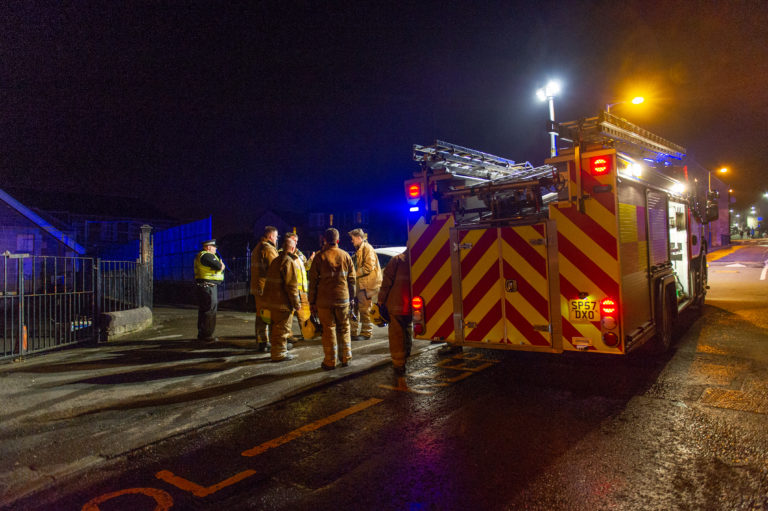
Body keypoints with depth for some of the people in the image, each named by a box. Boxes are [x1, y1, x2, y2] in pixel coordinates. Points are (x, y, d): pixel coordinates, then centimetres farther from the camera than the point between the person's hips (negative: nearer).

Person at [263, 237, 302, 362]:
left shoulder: (275, 260, 13)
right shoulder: (290, 262, -17)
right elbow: (291, 285, -21)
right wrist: (296, 303, -14)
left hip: (271, 299, 10)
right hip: (282, 301, -10)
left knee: (276, 325, 23)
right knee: (283, 327, -1)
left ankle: (282, 344, 41)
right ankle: (279, 354, 5)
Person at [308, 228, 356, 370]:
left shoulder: (320, 257, -5)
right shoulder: (346, 256, 5)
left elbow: (313, 281, -4)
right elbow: (351, 279, 9)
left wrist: (312, 301, 3)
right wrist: (351, 297, 16)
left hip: (324, 300, -2)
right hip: (342, 299, 3)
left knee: (328, 329, 4)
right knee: (344, 328, 15)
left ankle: (330, 362, 9)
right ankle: (346, 358, 21)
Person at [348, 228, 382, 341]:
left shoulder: (367, 248, -12)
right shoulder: (359, 249, 18)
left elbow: (369, 267, -20)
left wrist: (355, 273, -16)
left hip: (368, 284, -10)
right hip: (360, 283, 10)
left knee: (364, 309, -3)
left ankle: (366, 333, 8)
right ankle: (352, 331, 21)